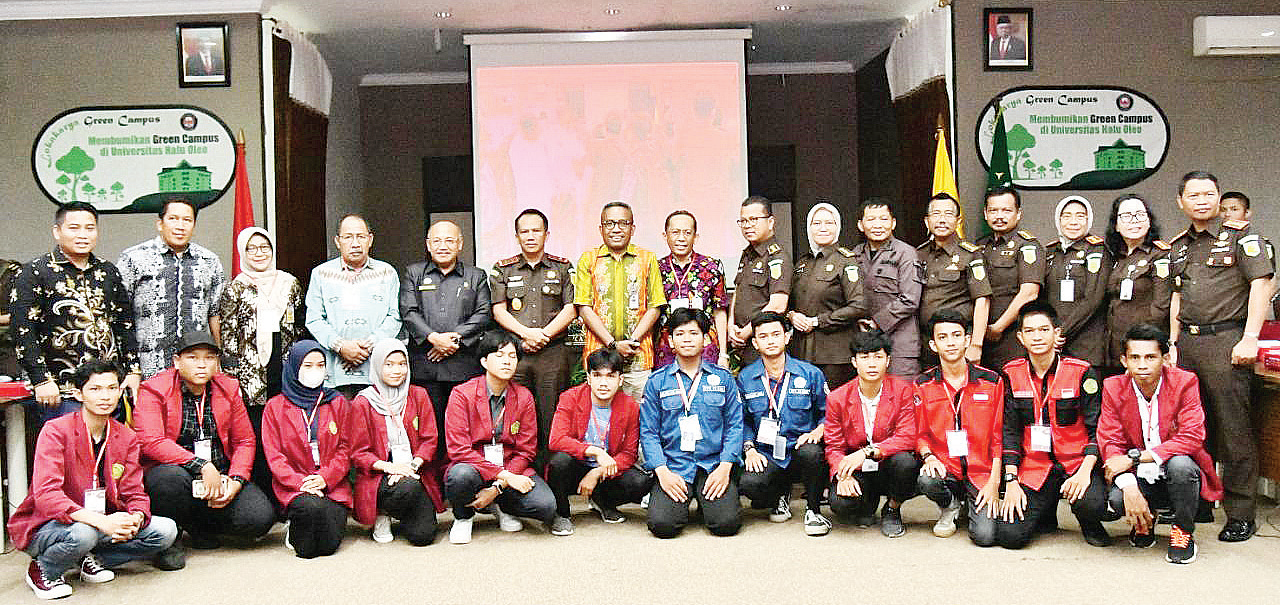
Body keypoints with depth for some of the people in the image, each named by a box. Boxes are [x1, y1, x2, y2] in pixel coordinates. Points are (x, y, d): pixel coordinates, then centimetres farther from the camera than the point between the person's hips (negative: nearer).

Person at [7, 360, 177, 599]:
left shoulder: (127, 438, 1)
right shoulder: (56, 431, -16)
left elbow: (134, 492, 0)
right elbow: (46, 495, -26)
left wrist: (136, 519, -27)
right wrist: (101, 521, -39)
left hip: (105, 523, 5)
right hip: (43, 526, -5)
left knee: (166, 530, -13)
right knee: (82, 533, -38)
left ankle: (91, 560, 4)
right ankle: (43, 570, -5)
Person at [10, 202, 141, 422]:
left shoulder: (108, 272, 14)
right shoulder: (33, 274, -3)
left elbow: (125, 324, 19)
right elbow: (23, 332, -8)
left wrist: (133, 370, 12)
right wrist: (42, 381, -15)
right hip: (62, 391, -5)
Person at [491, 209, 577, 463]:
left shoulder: (563, 268, 11)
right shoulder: (503, 269, 12)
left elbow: (571, 308, 3)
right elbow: (499, 311, 4)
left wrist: (543, 335, -8)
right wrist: (526, 333, -11)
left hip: (553, 353, 0)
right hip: (514, 353, 1)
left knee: (552, 418, -2)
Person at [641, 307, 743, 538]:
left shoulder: (723, 378, 9)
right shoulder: (657, 382, 7)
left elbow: (734, 426, 6)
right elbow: (648, 432, 3)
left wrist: (725, 467, -7)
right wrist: (663, 473, -10)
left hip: (714, 465, 1)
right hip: (674, 467, 0)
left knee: (727, 523, -21)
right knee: (662, 524, -22)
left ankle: (706, 500, 14)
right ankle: (683, 501, 13)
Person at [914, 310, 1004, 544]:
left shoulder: (992, 382, 1)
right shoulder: (922, 386, 3)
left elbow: (998, 437, 3)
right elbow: (920, 434, 6)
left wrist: (994, 482, -5)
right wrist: (928, 456, -16)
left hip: (981, 472, -1)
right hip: (945, 468, 1)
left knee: (985, 536, -20)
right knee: (926, 481, -34)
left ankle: (975, 505, 17)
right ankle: (950, 506, 4)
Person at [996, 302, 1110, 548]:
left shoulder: (1082, 372, -6)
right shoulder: (1012, 374, 2)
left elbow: (1097, 429, -6)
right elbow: (1010, 431, 4)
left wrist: (1084, 472, -20)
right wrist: (1011, 482, -5)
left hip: (1078, 461, -2)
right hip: (1034, 466, 2)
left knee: (1091, 503, -35)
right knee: (1009, 535, -16)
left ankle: (1090, 526, 6)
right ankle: (1046, 514, 20)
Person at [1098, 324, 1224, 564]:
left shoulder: (1184, 382, -11)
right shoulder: (1113, 388, -5)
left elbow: (1192, 438, -21)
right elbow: (1110, 442, -8)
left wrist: (1134, 457, -27)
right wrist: (1129, 487, -26)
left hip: (1177, 473, -2)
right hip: (1140, 478, 2)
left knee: (1179, 464, -35)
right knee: (1116, 497, -30)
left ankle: (1183, 532, -7)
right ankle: (1145, 521, 10)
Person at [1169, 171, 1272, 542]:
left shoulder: (1240, 235, -1)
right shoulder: (1178, 245, 17)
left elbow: (1261, 284, -9)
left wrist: (1250, 339, -16)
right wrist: (1173, 343, 12)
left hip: (1225, 340, -6)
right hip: (1188, 341, 6)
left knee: (1233, 428, -4)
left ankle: (1241, 514, 2)